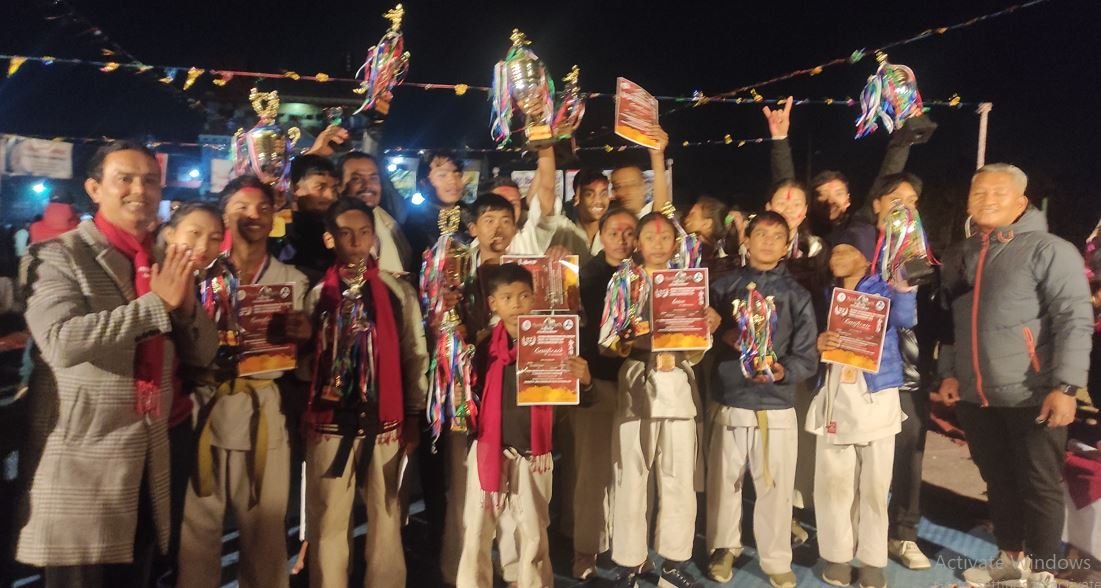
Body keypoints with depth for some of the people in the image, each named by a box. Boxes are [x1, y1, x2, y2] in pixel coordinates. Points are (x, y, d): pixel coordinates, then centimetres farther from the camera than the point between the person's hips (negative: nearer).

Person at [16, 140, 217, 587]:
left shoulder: (166, 264, 10)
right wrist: (158, 303, -20)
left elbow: (202, 353, 8)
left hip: (146, 463, 6)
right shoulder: (59, 255, -7)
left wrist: (186, 306, -11)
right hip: (82, 460, -6)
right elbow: (62, 340, -23)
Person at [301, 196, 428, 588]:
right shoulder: (317, 295, 6)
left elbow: (415, 356, 4)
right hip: (328, 421, 1)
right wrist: (304, 409, -2)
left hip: (384, 422, -1)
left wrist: (414, 416, 2)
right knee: (327, 522, 8)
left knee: (385, 519, 8)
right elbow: (303, 360, 9)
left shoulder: (398, 292, 3)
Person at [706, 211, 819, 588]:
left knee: (776, 488, 4)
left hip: (777, 406, 0)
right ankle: (724, 548, 31)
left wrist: (782, 371, -20)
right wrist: (724, 335, -13)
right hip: (729, 401, 1)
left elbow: (807, 357, -2)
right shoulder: (724, 286, 5)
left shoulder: (797, 295, 3)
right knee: (723, 482, 10)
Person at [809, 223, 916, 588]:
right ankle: (836, 555, 17)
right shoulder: (827, 295, 12)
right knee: (833, 481, 5)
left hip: (876, 397, -3)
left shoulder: (883, 290, 1)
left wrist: (900, 279, -30)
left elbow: (905, 319, -19)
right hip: (834, 398, 3)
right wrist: (818, 344, -13)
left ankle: (872, 558, 18)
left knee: (875, 483, 5)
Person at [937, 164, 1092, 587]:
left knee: (1039, 486, 5)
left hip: (1032, 395, -6)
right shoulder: (959, 256, 12)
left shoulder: (1048, 249, -8)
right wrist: (949, 372, 10)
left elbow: (1074, 320, -14)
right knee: (999, 481, 18)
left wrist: (1065, 385, -20)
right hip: (974, 395, 6)